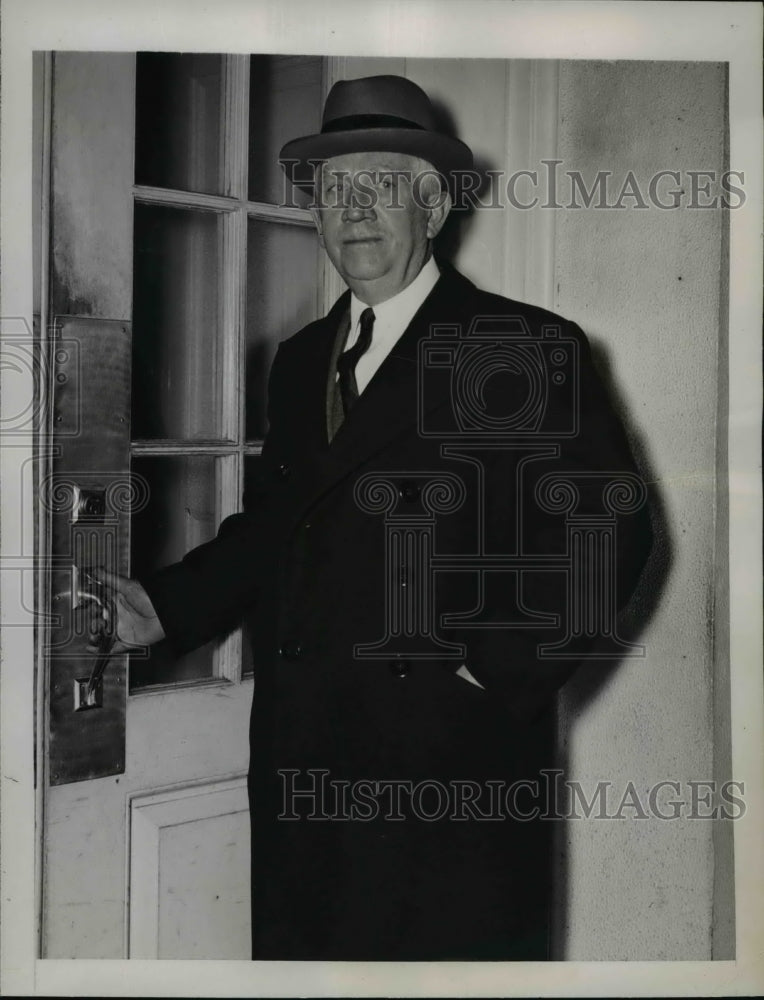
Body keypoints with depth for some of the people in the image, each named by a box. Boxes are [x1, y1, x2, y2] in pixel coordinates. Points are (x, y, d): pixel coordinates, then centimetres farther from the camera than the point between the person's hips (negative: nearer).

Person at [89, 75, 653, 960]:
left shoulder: (529, 350, -3)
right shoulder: (298, 360, 15)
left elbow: (606, 530, -7)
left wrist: (499, 667, -13)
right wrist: (164, 607, 6)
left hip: (451, 762, -5)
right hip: (299, 763, 5)